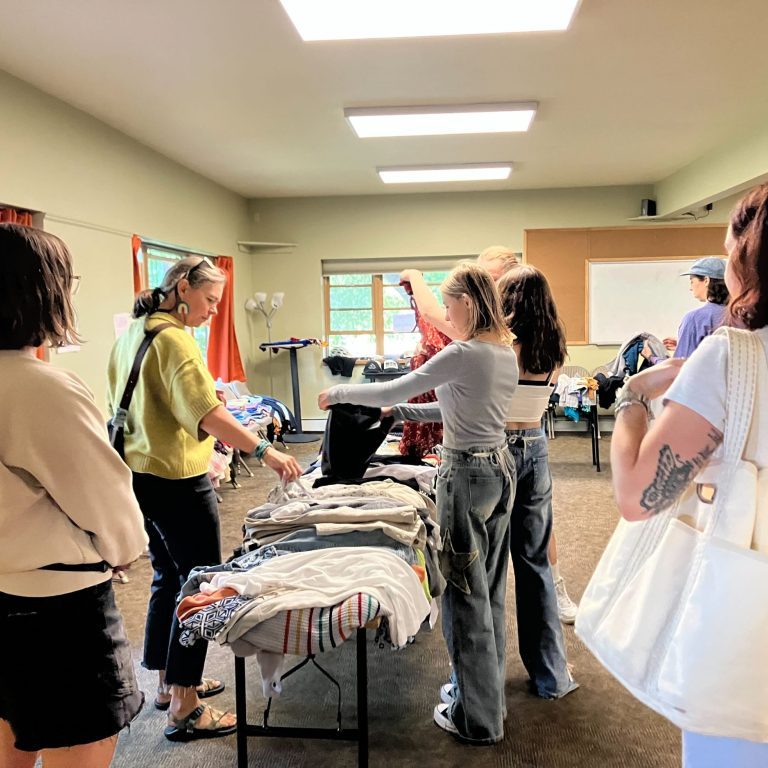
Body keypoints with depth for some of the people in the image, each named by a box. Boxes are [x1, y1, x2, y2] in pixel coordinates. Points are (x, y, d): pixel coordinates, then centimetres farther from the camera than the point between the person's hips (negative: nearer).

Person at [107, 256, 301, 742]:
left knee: (169, 577, 20)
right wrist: (265, 451, -31)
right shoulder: (173, 338, -18)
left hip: (139, 476, 10)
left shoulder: (133, 334, 12)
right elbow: (206, 411, -29)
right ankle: (184, 709, 8)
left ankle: (170, 682, 33)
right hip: (175, 481, -10)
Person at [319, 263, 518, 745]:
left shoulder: (464, 354, -20)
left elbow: (391, 391, -16)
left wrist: (338, 393, -2)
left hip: (467, 475, -9)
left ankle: (479, 719, 18)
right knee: (491, 590, 18)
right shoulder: (506, 351, 7)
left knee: (467, 595, 3)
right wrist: (404, 412, 16)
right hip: (501, 468, 9)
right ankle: (486, 691, 34)